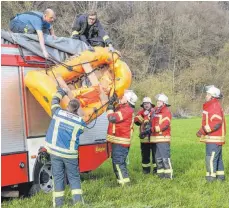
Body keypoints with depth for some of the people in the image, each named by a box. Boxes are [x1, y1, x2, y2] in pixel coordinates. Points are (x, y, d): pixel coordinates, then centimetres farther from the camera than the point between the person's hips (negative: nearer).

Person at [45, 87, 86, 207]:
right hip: (70, 153, -1)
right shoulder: (80, 122, -4)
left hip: (55, 151, 1)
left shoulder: (58, 113, -3)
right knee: (74, 177, 11)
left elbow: (55, 100, 12)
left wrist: (62, 92, 29)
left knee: (58, 177, 7)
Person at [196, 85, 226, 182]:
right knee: (217, 157, 14)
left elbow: (216, 123, -25)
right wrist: (202, 130, 11)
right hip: (213, 138, 11)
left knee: (211, 158, -8)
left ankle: (211, 177, -5)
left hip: (214, 139, -11)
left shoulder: (215, 106, -16)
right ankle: (220, 175, 20)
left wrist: (203, 131, -21)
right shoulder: (210, 106, 17)